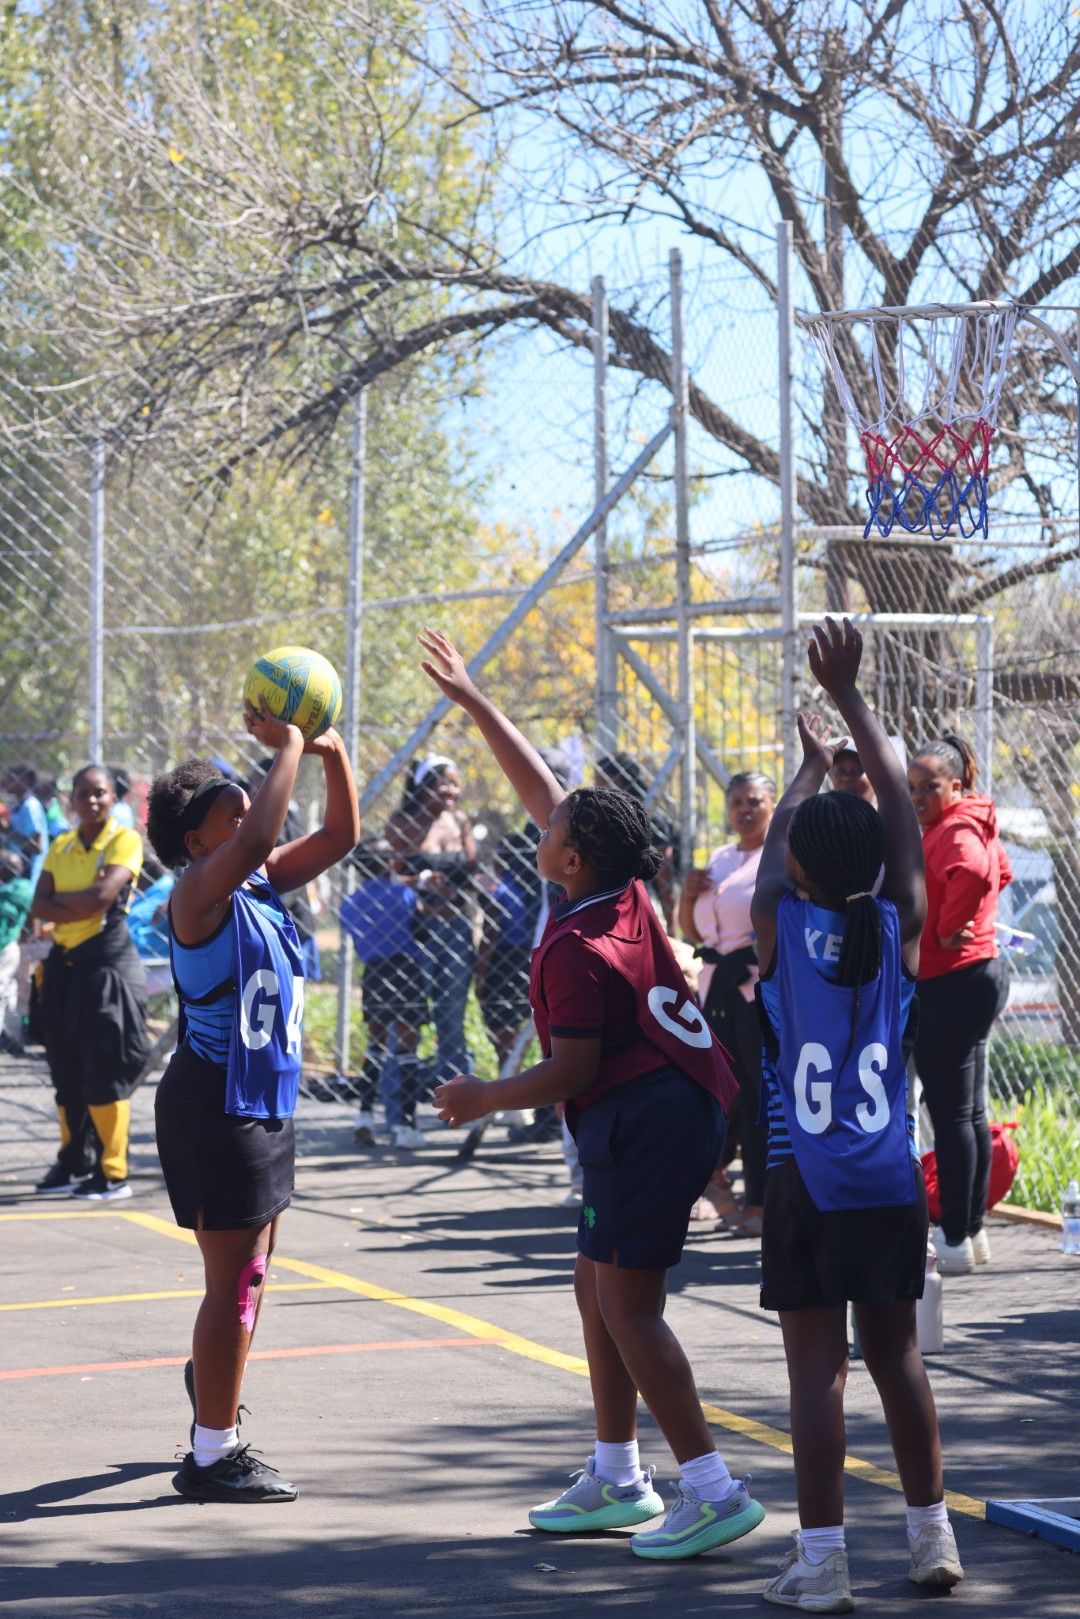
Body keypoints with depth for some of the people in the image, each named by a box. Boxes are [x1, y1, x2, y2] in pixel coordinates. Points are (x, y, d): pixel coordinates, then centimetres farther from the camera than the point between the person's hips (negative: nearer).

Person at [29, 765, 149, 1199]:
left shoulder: (125, 840, -6)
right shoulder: (61, 846, 12)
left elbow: (103, 896, -19)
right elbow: (39, 906, 1)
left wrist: (60, 900, -5)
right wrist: (84, 904, -14)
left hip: (108, 964, -6)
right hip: (64, 964, 6)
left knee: (105, 1073, -6)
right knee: (67, 1073, 11)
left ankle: (114, 1174, -2)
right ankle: (74, 1164, 21)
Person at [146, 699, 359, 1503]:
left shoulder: (264, 884, 10)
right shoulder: (200, 891, -15)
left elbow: (341, 834, 13)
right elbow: (255, 840, -35)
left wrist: (333, 753, -3)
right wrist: (288, 747, -26)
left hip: (267, 1102, 9)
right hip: (216, 1104, -9)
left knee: (248, 1274, 21)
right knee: (236, 1279, -5)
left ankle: (212, 1387, 42)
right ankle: (212, 1456, 2)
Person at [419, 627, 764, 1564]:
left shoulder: (579, 950, -20)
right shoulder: (624, 894, 6)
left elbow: (571, 1073, -19)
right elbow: (539, 788, 16)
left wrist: (484, 1099, -3)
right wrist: (472, 701, 20)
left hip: (646, 1125, -10)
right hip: (674, 1110, 10)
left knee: (629, 1309, -9)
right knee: (597, 1292, 16)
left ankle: (713, 1491, -10)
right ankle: (616, 1479, 24)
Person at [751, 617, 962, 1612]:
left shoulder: (780, 924, -6)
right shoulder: (900, 930, -2)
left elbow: (776, 843, 13)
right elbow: (900, 810, 8)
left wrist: (814, 764, 29)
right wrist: (850, 698, 14)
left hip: (804, 1184, -2)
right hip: (891, 1183, 2)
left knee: (817, 1367, -2)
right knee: (897, 1355, 13)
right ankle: (932, 1537, 19)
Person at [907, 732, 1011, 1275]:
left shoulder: (954, 831, -17)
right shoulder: (970, 825, 14)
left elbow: (972, 870, -40)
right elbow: (1000, 871, 33)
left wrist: (949, 931, -25)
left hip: (949, 985, -11)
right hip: (976, 976, 11)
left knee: (950, 1114, -6)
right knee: (969, 1112, 15)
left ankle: (956, 1239, -3)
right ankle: (972, 1229, 21)